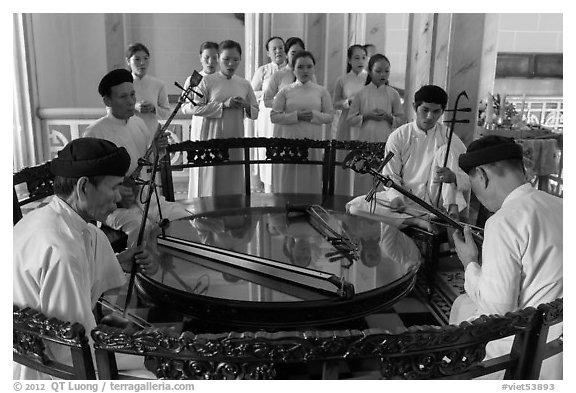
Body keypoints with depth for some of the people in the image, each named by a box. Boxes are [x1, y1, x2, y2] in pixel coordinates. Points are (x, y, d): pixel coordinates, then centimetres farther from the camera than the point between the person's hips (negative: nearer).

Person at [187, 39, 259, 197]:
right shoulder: (207, 81, 0)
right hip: (213, 138, -3)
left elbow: (255, 113, 16)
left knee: (234, 182, 4)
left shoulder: (244, 84, 10)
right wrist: (223, 105, -14)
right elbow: (194, 108, -7)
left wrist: (246, 106, -7)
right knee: (212, 182, -1)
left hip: (236, 138, 3)